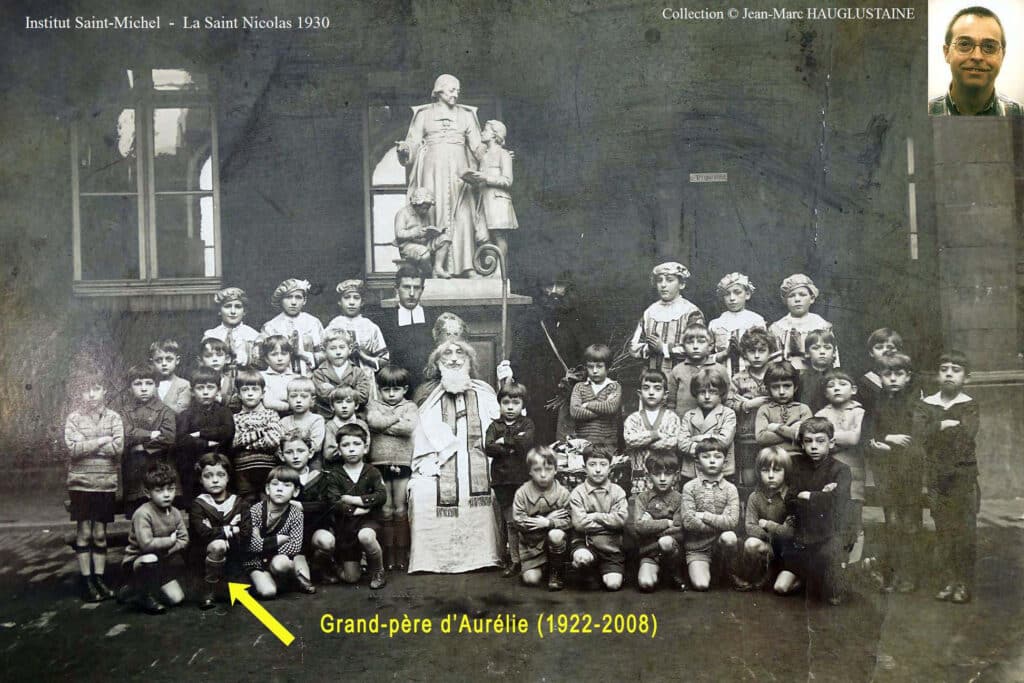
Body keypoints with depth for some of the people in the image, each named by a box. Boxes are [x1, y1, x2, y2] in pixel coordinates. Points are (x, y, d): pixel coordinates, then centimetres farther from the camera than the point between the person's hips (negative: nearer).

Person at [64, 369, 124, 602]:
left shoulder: (113, 418, 1)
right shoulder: (73, 418, -1)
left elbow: (118, 448, -12)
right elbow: (73, 448, -14)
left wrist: (86, 445, -11)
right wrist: (101, 441, -13)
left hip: (106, 484, 1)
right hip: (81, 484, -1)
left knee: (100, 533, 9)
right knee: (84, 532, 3)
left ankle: (99, 578, 18)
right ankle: (86, 581, 11)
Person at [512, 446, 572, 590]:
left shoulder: (562, 492, -9)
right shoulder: (522, 493, -9)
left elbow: (568, 522, -11)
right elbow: (519, 521, -16)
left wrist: (548, 523, -28)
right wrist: (550, 517, -19)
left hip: (556, 539, -1)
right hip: (532, 543, 1)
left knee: (556, 535, -36)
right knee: (530, 580, -11)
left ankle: (557, 573, -10)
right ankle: (542, 566, 28)